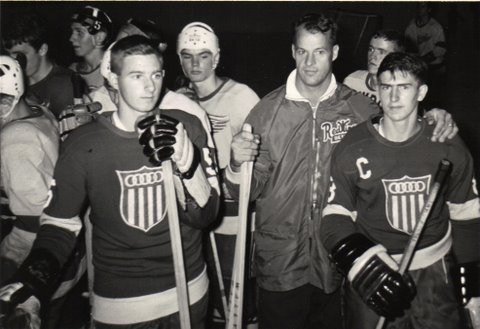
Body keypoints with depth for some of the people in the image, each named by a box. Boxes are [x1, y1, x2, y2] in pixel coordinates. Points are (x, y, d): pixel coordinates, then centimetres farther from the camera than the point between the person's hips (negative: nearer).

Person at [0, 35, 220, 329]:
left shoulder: (186, 127, -11)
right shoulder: (83, 144, -12)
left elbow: (204, 215, -12)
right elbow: (60, 222, -1)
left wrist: (187, 161, -29)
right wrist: (31, 279, -17)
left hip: (188, 293, 1)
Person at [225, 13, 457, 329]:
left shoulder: (360, 107, -5)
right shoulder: (267, 110, -7)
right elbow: (249, 191, -5)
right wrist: (239, 164, -25)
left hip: (337, 263, 2)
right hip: (280, 264, -1)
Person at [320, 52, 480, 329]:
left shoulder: (449, 148, -5)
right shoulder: (352, 149, -10)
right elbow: (336, 215, -5)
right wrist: (363, 264, -20)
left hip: (434, 272, 2)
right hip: (371, 271, -1)